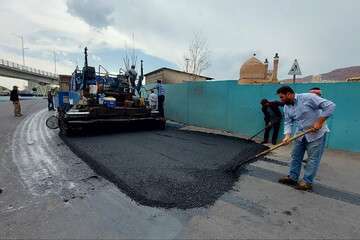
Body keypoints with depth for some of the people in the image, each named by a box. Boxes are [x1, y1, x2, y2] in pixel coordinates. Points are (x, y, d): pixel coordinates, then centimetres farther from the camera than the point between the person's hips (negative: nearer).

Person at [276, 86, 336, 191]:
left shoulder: (308, 97, -21)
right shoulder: (286, 107, 0)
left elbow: (330, 106, -21)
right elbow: (288, 122, -3)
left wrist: (319, 122, -24)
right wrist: (287, 136, -19)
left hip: (316, 133, -6)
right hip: (300, 134, 7)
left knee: (313, 158, 1)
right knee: (295, 156, 9)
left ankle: (307, 182, 10)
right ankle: (293, 178, 21)